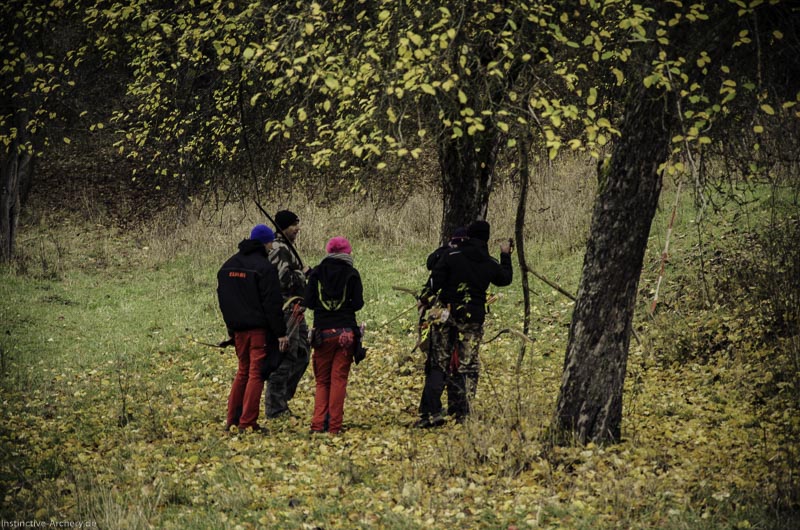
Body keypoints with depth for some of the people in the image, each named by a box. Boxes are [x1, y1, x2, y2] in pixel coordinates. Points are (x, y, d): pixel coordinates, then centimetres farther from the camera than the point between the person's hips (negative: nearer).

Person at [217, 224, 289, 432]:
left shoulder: (227, 266, 12)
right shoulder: (264, 267, -12)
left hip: (238, 328, 7)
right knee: (256, 373, -2)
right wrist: (281, 332, -11)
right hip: (260, 328, -7)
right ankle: (247, 422, -4)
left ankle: (232, 419, 13)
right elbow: (272, 303, -14)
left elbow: (223, 299, 17)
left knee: (243, 371, 17)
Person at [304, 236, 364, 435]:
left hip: (323, 331, 1)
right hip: (346, 331, -1)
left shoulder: (317, 272, 2)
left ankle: (318, 423, -3)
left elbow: (309, 302, 0)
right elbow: (358, 303, -4)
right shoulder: (351, 273, -2)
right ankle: (334, 426, -2)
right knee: (339, 378, 3)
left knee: (322, 380, 11)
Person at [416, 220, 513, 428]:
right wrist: (505, 256, 38)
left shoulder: (452, 255, -6)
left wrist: (425, 301, 6)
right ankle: (461, 414, 5)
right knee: (467, 367, 8)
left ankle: (431, 413, -6)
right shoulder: (490, 264, 2)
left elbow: (435, 281, -8)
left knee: (439, 364, 4)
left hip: (447, 315, -1)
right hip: (473, 319, 1)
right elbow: (506, 278, 23)